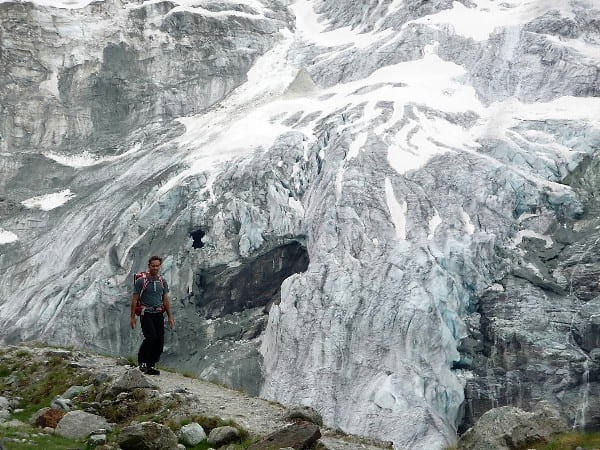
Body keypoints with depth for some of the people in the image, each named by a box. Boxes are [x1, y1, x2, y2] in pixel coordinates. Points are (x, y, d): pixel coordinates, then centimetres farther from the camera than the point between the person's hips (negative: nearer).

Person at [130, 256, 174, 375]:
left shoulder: (163, 281, 11)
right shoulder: (141, 281, -3)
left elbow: (166, 300, 15)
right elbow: (134, 299, -1)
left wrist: (170, 317, 11)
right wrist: (133, 317, -6)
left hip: (158, 314, 5)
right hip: (146, 314, -5)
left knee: (160, 341, -4)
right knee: (151, 337, -20)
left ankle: (150, 365, 7)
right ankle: (141, 360, 1)